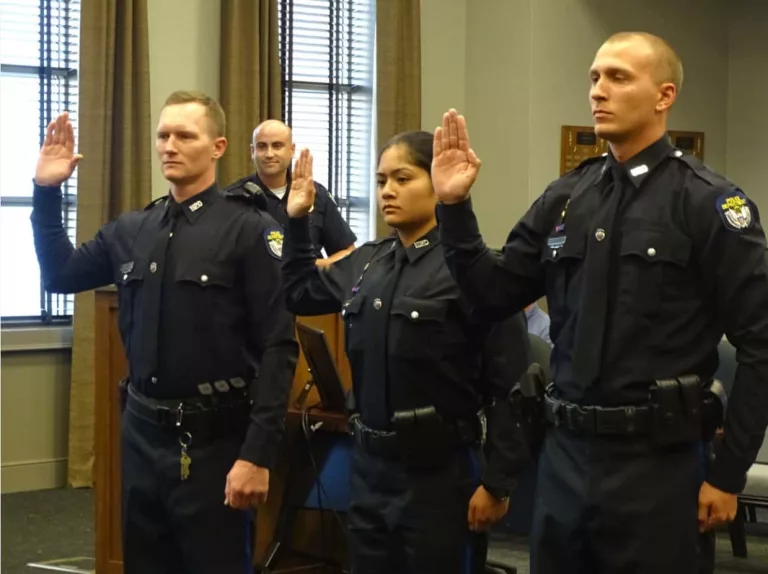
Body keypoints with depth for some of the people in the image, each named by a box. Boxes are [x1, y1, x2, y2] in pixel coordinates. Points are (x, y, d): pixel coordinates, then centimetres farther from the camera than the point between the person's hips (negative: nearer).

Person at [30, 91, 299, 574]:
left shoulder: (249, 230, -10)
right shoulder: (131, 230, 7)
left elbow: (278, 348, -14)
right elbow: (60, 275, 20)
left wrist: (258, 453, -19)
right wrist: (47, 192, 8)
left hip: (214, 440, -5)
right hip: (142, 432, 6)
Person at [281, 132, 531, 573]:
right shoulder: (366, 262, 7)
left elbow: (510, 384, -16)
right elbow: (301, 295, 26)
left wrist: (497, 482, -16)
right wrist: (298, 221, 14)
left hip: (440, 470, -7)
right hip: (370, 464, 7)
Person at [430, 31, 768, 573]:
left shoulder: (707, 202, -9)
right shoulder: (566, 197, 7)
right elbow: (494, 295, 11)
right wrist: (455, 207, -2)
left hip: (653, 462, -5)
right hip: (564, 453, 5)